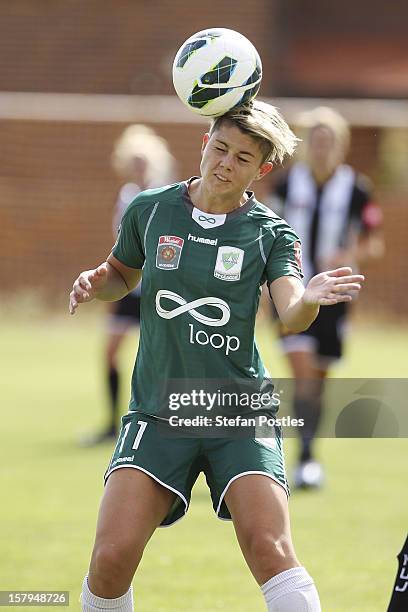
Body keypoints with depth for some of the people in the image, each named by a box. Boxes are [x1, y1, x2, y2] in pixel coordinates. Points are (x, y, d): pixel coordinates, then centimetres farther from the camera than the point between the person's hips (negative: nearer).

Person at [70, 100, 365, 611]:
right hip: (158, 411, 1)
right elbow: (122, 274, 24)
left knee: (269, 550, -21)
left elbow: (291, 316, -15)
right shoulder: (149, 211, 5)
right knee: (112, 557, -14)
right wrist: (94, 284, 2)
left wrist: (310, 299, -38)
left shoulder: (270, 233, 0)